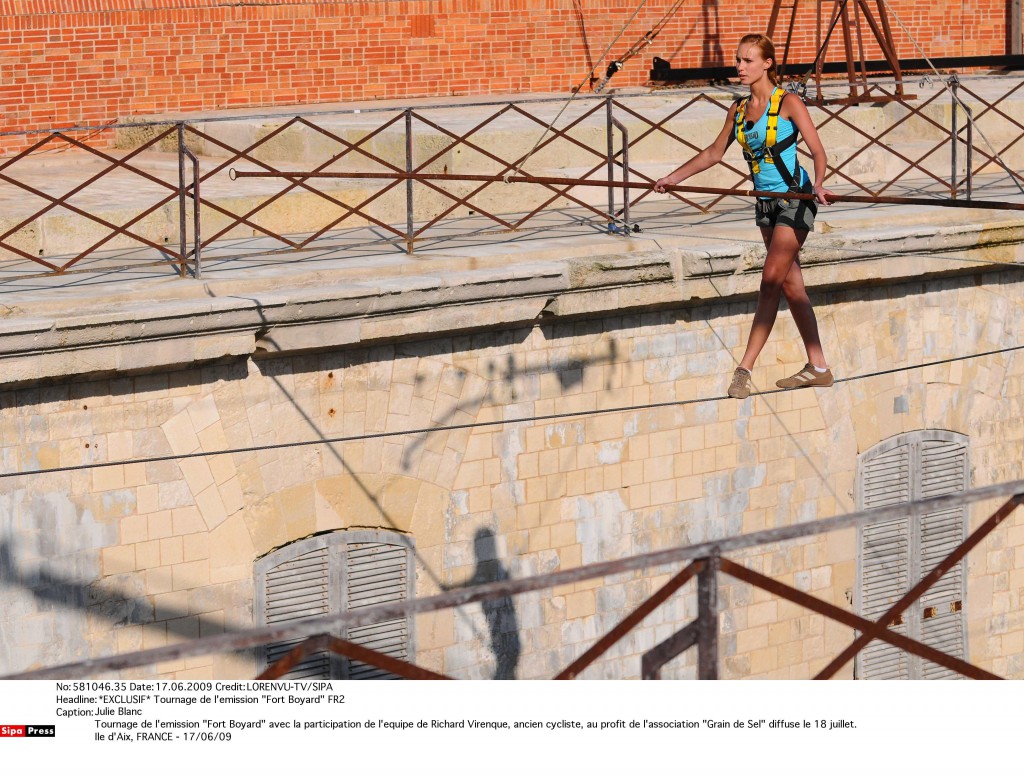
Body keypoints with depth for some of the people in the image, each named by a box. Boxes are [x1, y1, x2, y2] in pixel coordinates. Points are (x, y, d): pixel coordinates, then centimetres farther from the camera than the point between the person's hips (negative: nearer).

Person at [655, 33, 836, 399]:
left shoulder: (788, 103, -11)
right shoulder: (739, 109, 8)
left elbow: (818, 150, -17)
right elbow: (714, 153, 19)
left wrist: (818, 184, -35)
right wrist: (674, 177, 16)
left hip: (795, 198, -7)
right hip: (766, 204, 7)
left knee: (771, 282, -10)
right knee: (791, 285, 8)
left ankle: (745, 368, -10)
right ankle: (818, 367, 13)